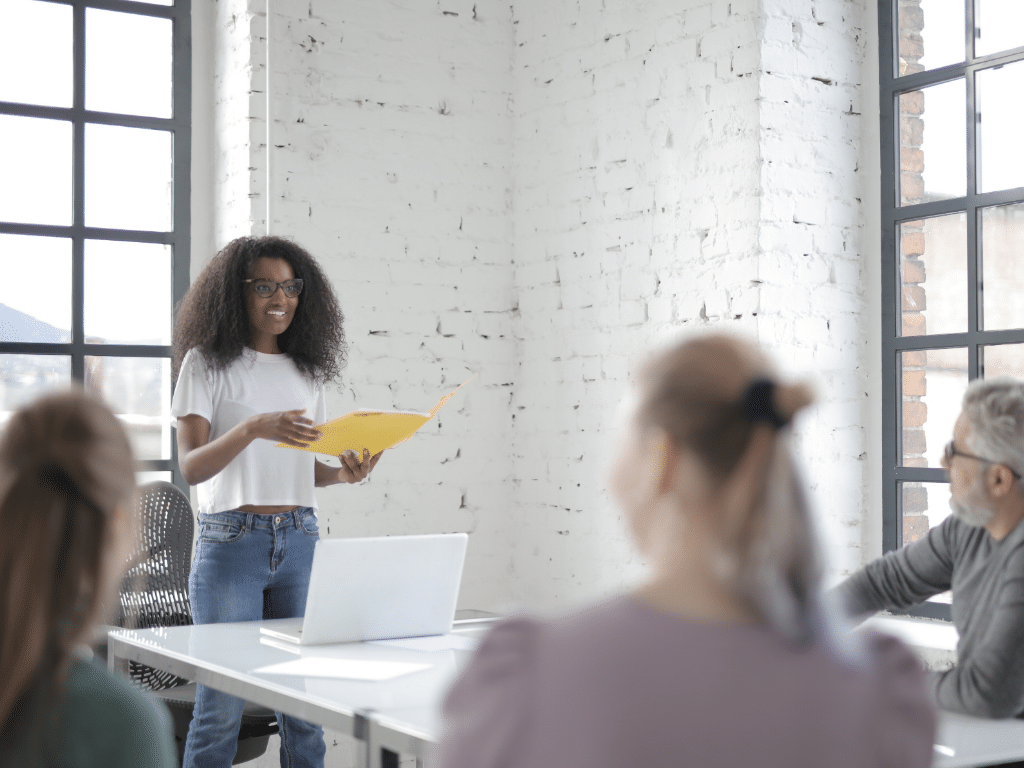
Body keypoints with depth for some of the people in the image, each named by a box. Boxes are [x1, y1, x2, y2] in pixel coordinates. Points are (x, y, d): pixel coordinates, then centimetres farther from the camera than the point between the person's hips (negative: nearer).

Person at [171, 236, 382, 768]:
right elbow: (191, 466, -9)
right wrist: (253, 428, -25)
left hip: (300, 540, 4)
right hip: (231, 540, -4)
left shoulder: (307, 368, 13)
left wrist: (345, 472, -4)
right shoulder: (208, 362, -1)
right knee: (222, 705, -4)